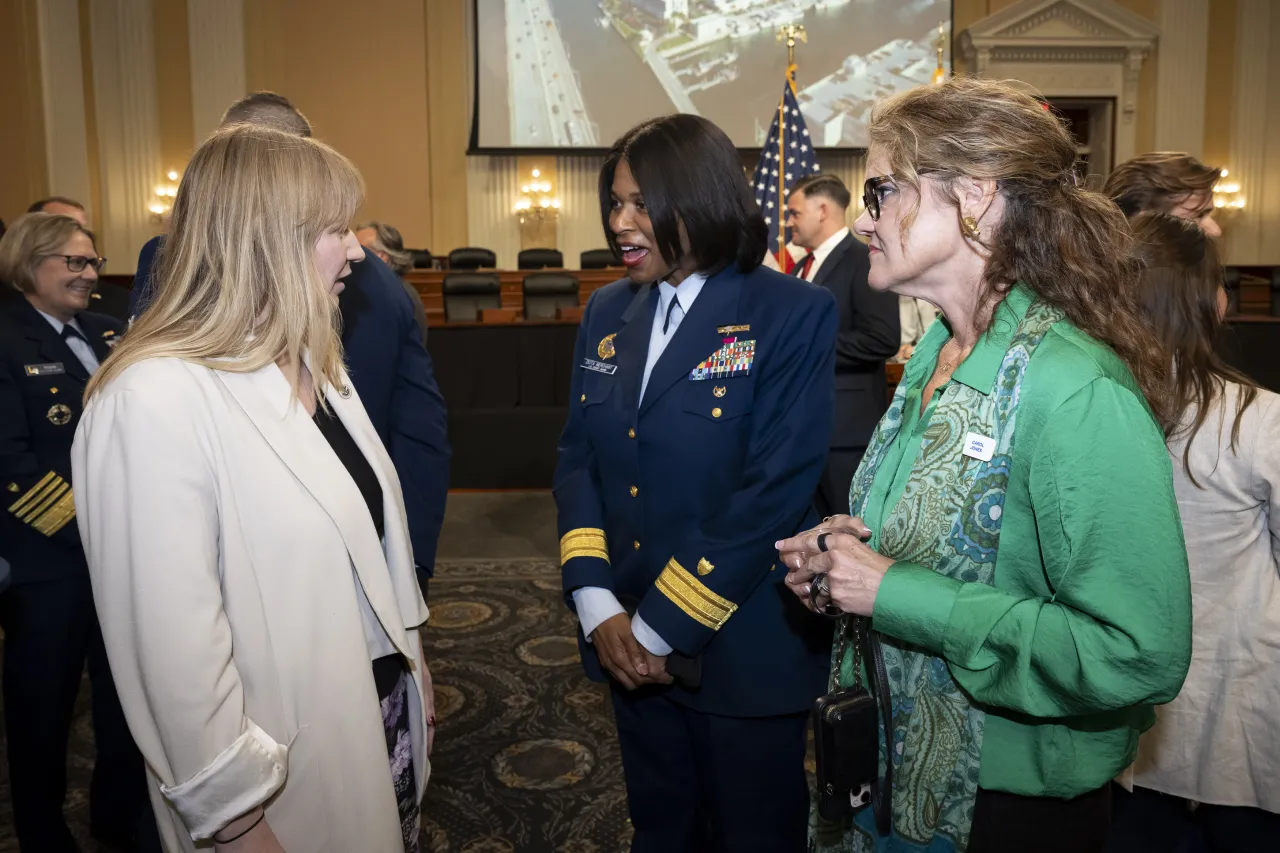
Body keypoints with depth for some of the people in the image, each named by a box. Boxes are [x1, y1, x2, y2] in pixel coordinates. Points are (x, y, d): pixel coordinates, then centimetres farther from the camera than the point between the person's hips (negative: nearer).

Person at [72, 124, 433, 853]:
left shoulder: (312, 362, 3)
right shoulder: (156, 399, -24)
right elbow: (171, 647, -22)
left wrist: (413, 657, 13)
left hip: (385, 704, 7)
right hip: (288, 763, -7)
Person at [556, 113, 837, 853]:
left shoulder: (794, 315, -13)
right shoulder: (608, 312, 4)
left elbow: (778, 488, -18)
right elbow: (577, 461, 4)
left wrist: (661, 626, -16)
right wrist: (598, 605, -8)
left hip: (743, 649, -5)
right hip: (628, 642, 5)